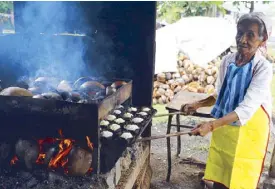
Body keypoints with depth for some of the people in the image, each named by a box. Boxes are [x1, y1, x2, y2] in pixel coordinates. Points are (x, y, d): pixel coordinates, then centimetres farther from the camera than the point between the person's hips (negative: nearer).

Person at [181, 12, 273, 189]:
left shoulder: (263, 68, -18)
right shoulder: (227, 61, -2)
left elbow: (247, 109, -27)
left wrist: (212, 125, -36)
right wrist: (197, 105, -1)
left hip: (248, 130, -5)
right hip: (223, 127, 5)